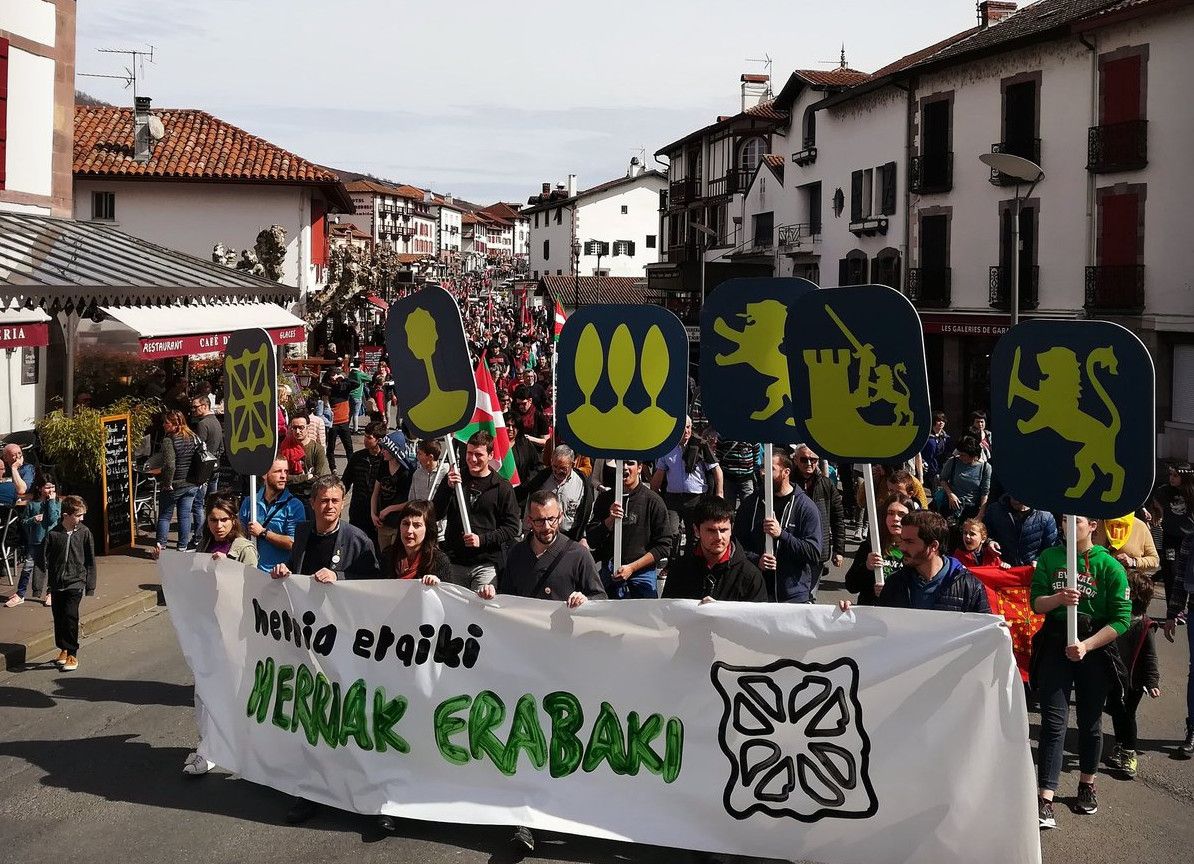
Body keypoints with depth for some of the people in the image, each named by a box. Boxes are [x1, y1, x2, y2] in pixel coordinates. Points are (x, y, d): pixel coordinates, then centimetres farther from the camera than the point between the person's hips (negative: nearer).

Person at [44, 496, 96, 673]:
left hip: (76, 582, -2)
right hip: (57, 583, 2)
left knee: (70, 615, -11)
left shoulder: (84, 532, -3)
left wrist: (90, 585, 2)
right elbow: (47, 559, 3)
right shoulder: (53, 534, -5)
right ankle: (63, 649, 28)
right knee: (59, 617, 10)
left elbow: (90, 560, 2)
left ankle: (72, 654, -1)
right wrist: (48, 581, 0)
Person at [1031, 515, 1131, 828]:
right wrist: (1058, 598, -23)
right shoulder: (1049, 558, 1)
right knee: (1053, 722, -5)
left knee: (1090, 722, 13)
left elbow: (1121, 619, -11)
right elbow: (1036, 603, -1)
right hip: (1055, 646, 1)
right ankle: (1045, 801, -9)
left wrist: (1086, 646, -20)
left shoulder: (1109, 566, -7)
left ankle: (1087, 784, 35)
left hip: (1094, 648, -1)